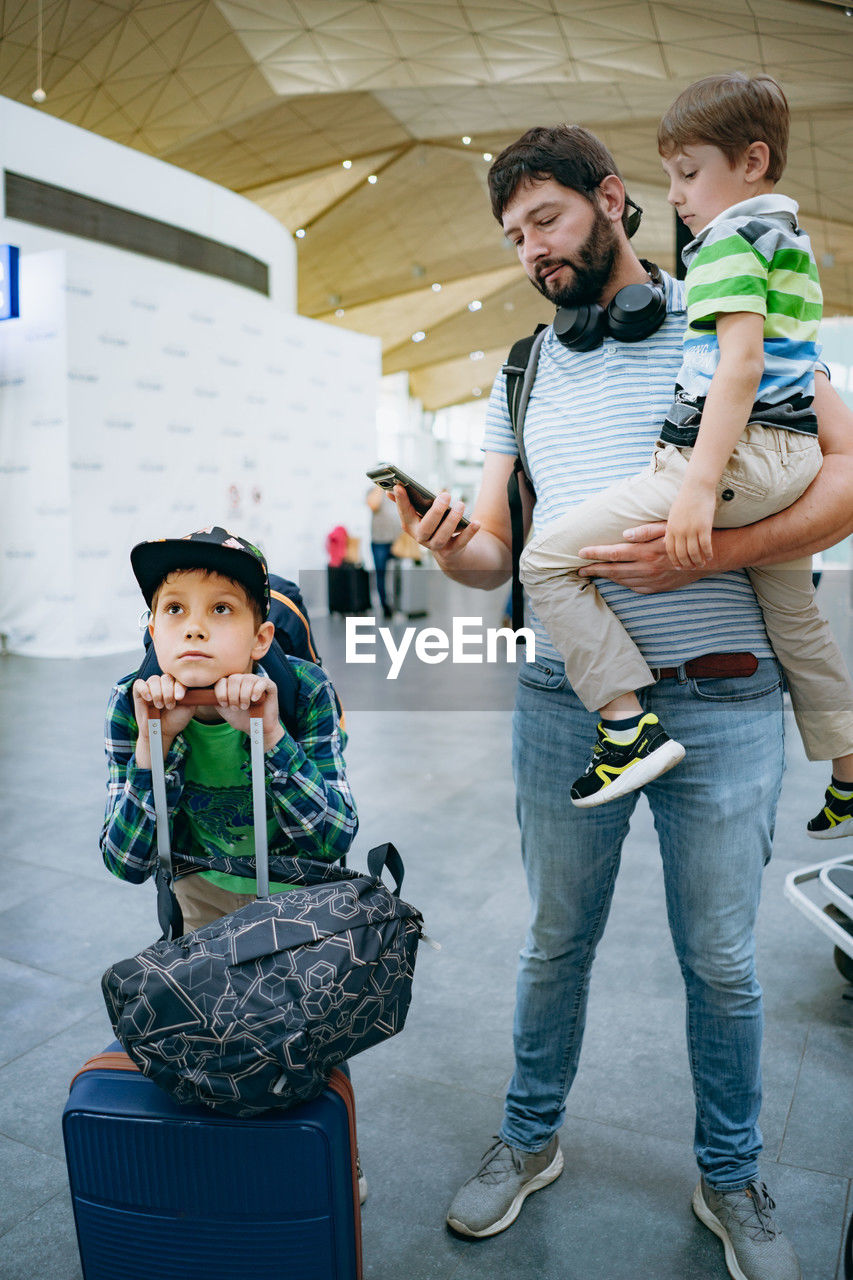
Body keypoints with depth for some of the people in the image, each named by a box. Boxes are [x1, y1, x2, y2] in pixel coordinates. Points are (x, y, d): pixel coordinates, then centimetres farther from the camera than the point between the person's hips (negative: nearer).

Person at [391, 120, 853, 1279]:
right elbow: (496, 552, 10)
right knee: (557, 941, 15)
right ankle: (531, 1140, 38)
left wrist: (705, 551, -19)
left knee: (721, 960, 11)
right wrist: (450, 545, -14)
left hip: (718, 703, -2)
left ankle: (731, 1179, 35)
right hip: (564, 699, 3)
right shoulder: (523, 372, 14)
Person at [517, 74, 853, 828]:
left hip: (737, 454, -10)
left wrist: (699, 485, -26)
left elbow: (741, 363, -20)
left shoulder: (729, 239, -6)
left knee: (551, 558, -11)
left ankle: (628, 725, -16)